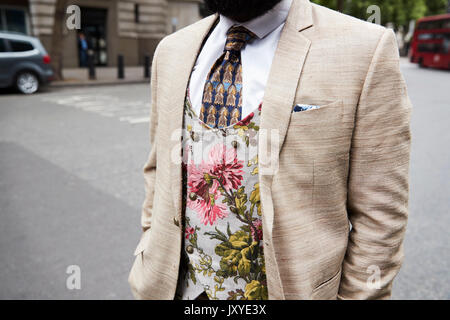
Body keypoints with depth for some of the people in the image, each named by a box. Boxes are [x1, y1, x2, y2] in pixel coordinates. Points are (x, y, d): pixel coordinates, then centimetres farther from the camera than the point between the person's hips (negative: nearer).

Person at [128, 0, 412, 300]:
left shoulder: (366, 49, -15)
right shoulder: (171, 50, 0)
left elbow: (379, 213, -12)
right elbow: (159, 171, 7)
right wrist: (153, 269, 7)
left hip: (292, 287, -3)